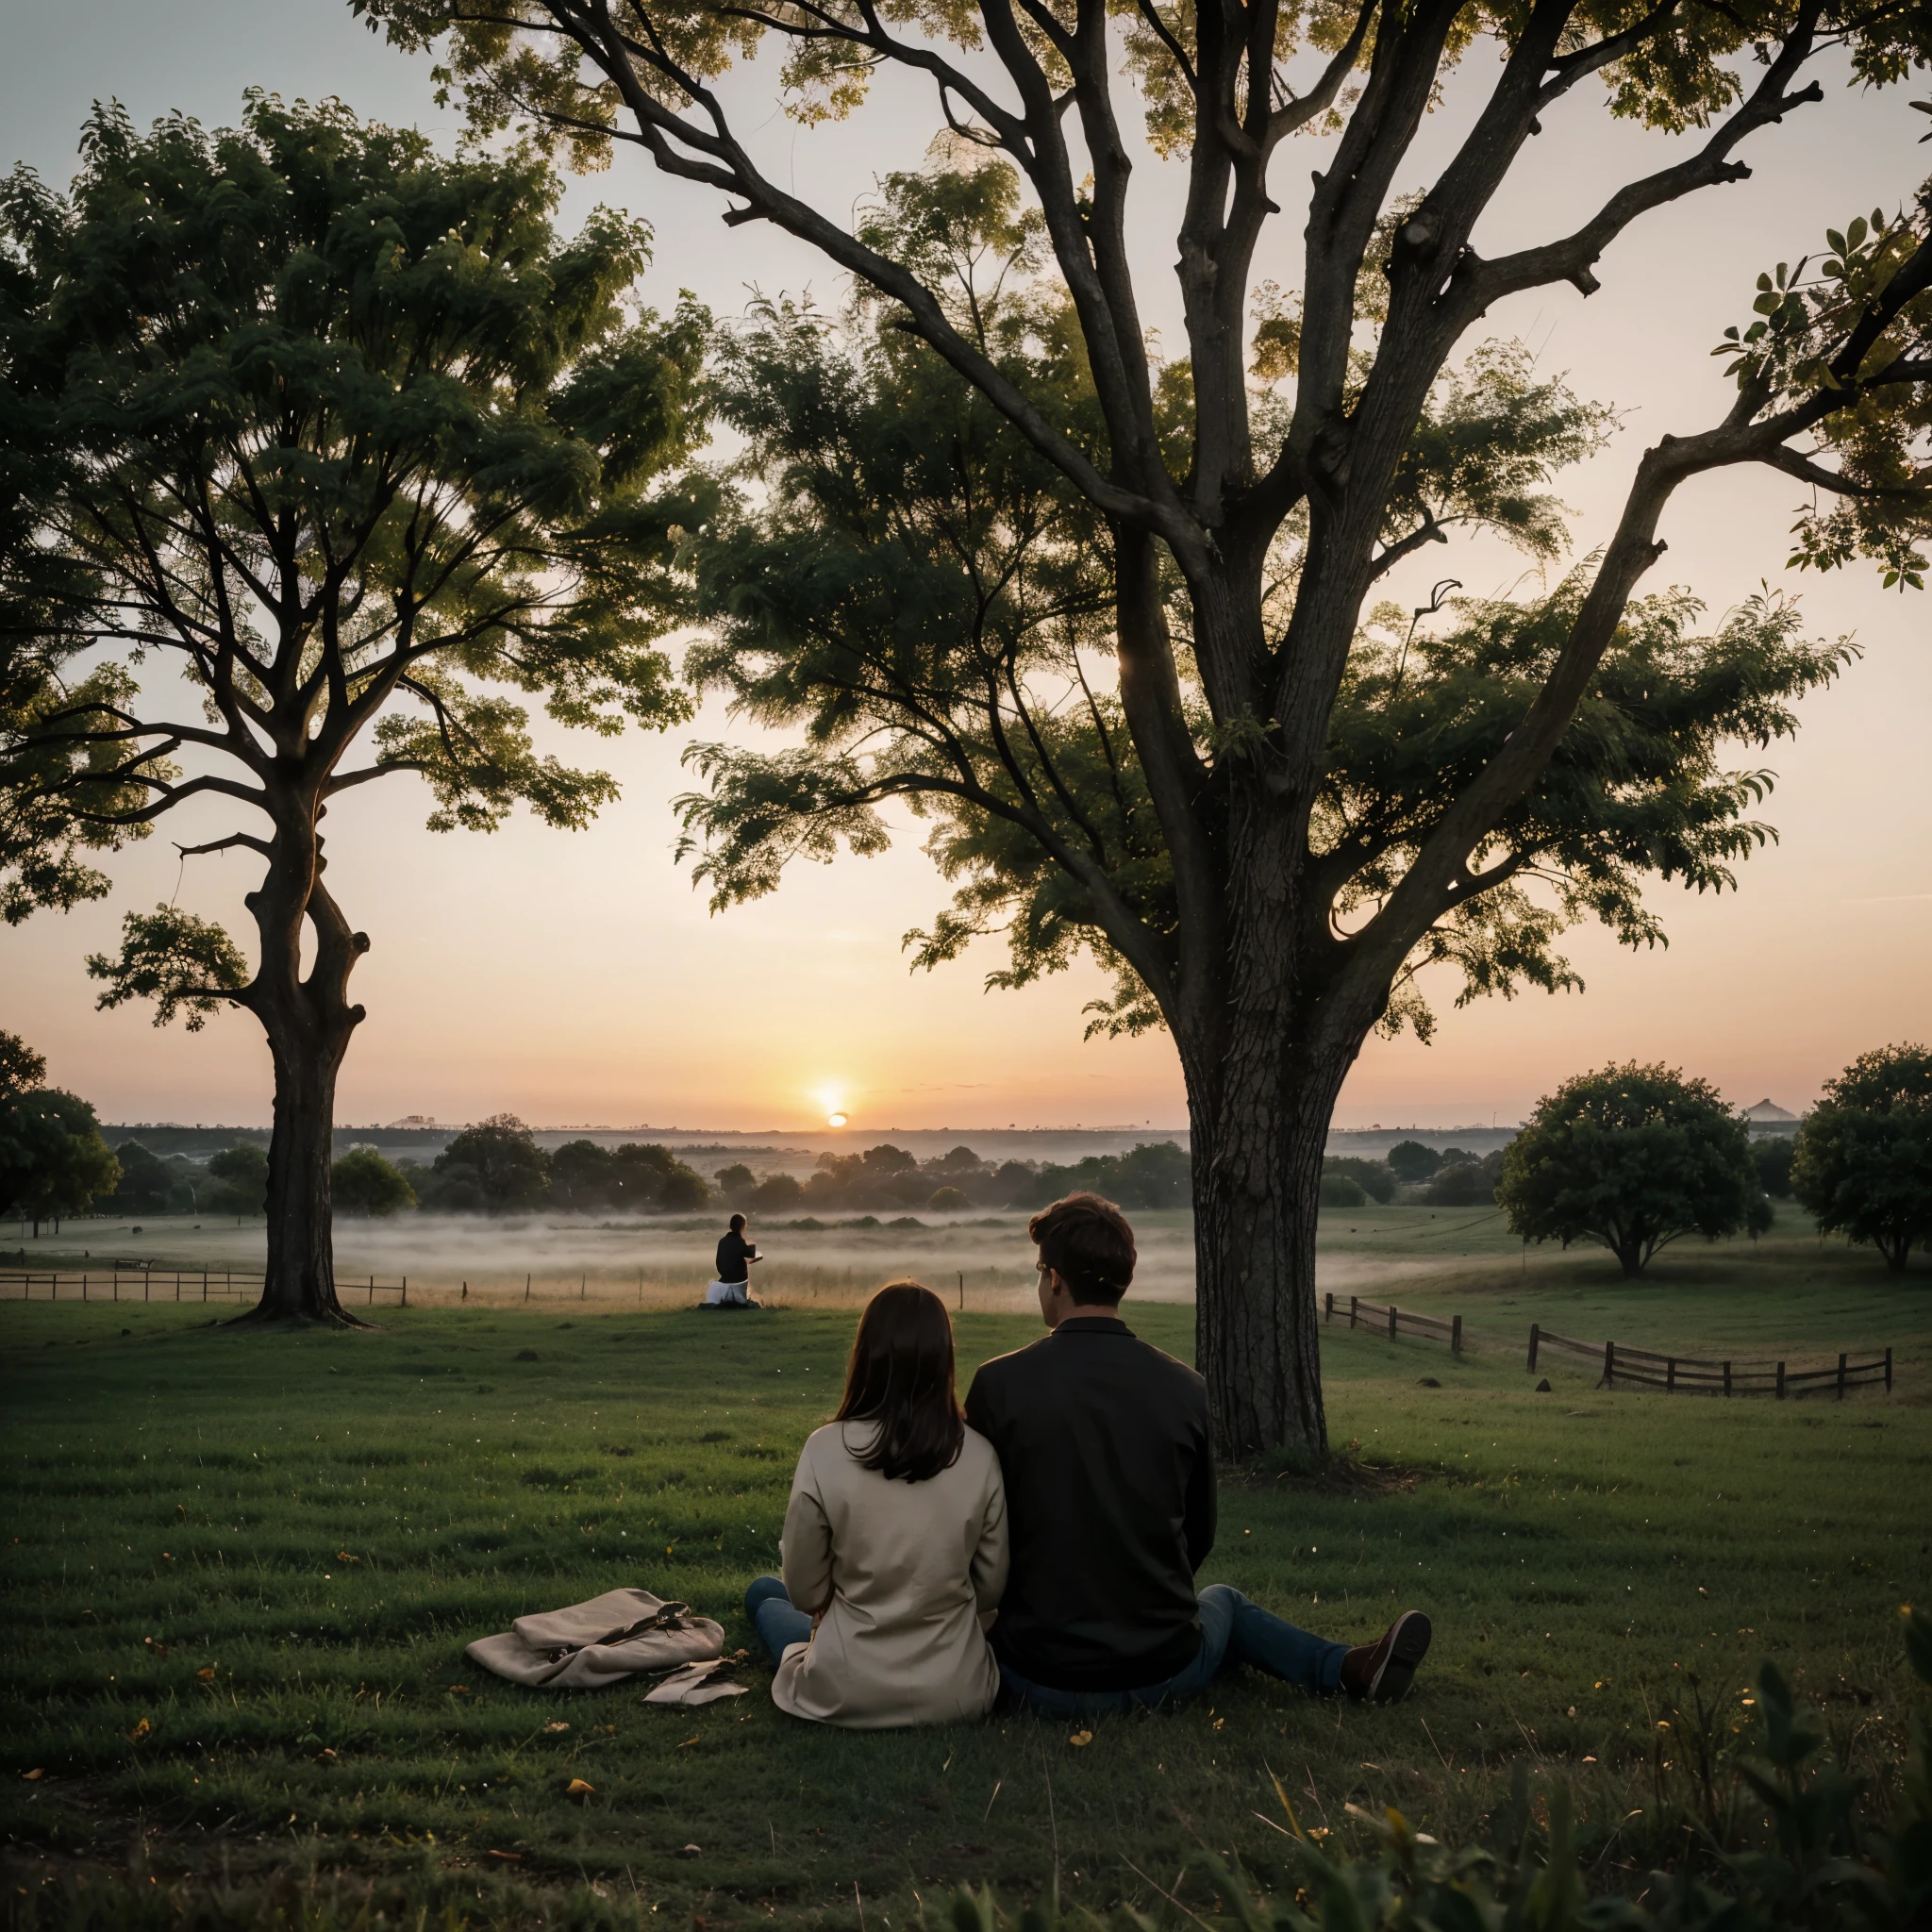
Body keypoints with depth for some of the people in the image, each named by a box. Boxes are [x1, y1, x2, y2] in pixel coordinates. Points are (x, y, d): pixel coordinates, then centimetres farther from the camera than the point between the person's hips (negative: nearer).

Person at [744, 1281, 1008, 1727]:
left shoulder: (826, 1450, -18)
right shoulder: (978, 1455, -12)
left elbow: (805, 1593, -7)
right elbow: (992, 1588, -2)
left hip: (846, 1696, -3)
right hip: (955, 1693, 3)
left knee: (762, 1594, 27)